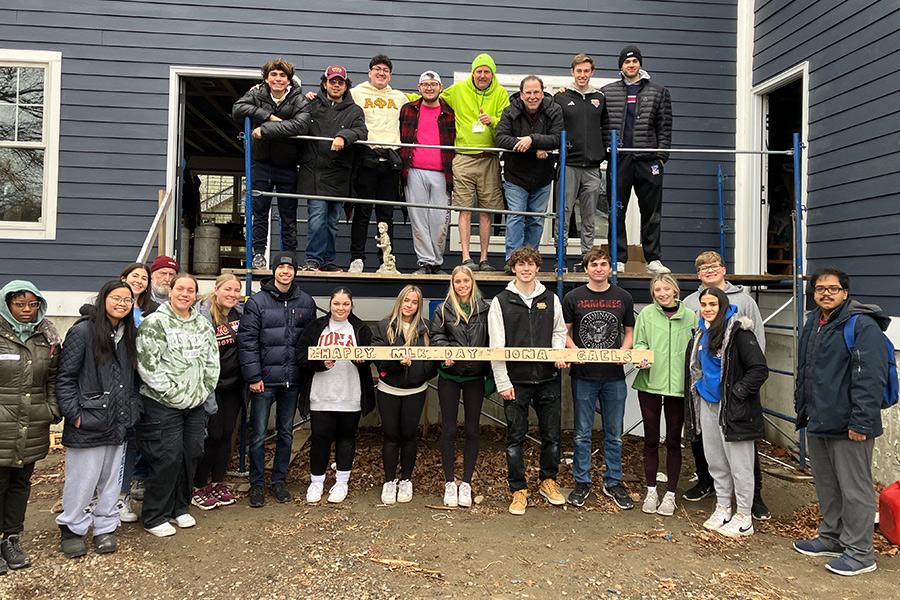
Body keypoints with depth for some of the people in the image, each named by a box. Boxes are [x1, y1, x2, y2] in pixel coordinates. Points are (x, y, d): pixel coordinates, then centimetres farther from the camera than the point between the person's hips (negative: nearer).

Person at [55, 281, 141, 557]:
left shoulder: (129, 335, 9)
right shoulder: (83, 332, -10)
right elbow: (65, 377, -10)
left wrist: (133, 409, 7)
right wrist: (74, 414, -13)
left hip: (119, 422, 6)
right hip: (89, 422, -6)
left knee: (111, 478, 14)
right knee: (82, 479, 4)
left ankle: (105, 527, 28)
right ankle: (71, 529, 23)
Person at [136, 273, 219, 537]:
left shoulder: (203, 324, 11)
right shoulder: (155, 323, -9)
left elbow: (212, 361, 14)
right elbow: (147, 365, -15)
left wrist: (204, 391, 5)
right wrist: (174, 394, -15)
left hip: (196, 404, 6)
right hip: (163, 404, -6)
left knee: (191, 454, 11)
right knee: (167, 458, -4)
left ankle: (181, 507, 28)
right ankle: (154, 517, 12)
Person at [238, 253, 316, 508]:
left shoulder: (306, 302, 5)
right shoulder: (258, 301, -5)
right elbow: (247, 340, -8)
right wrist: (253, 376, -12)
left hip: (292, 380, 3)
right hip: (264, 380, -3)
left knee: (286, 433, 13)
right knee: (259, 435, 4)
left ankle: (280, 480, 27)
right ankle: (257, 484, 18)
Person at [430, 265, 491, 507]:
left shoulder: (485, 309, 3)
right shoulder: (443, 310, 1)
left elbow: (490, 341, 5)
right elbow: (436, 336, -2)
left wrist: (492, 373, 0)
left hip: (475, 376, 1)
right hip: (449, 376, -1)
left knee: (472, 429, 7)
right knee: (449, 429, 5)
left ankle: (466, 483, 18)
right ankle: (449, 482, 17)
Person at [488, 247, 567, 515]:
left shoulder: (550, 299, 7)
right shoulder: (501, 302, -2)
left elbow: (559, 331, 19)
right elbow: (496, 346, -4)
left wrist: (558, 351, -3)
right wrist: (503, 382, -9)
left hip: (548, 379, 3)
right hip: (516, 381, -2)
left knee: (551, 435, 10)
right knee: (515, 438, 5)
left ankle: (548, 481, 30)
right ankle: (519, 490, 18)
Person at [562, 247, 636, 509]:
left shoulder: (624, 298, 5)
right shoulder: (573, 298, 0)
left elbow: (629, 331, 13)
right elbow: (564, 332, 5)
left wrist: (623, 352, -5)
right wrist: (574, 350, -13)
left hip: (614, 375, 2)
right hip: (583, 375, -1)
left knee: (614, 434, 10)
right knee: (582, 434, 7)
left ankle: (613, 482, 25)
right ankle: (582, 483, 20)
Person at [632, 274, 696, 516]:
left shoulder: (690, 316, 1)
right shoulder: (647, 313, -1)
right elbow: (638, 343, 3)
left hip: (678, 385, 0)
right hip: (650, 384, 0)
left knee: (673, 441, 9)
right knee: (651, 439, 10)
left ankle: (670, 494, 21)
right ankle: (651, 491, 24)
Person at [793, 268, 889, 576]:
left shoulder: (862, 326, -13)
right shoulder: (813, 324, 14)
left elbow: (871, 378, -20)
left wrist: (860, 422, -22)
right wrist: (802, 410, 19)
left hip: (848, 426, -9)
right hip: (817, 423, 9)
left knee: (854, 489, 1)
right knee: (826, 485, 19)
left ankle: (859, 552, 13)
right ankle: (831, 537, 34)